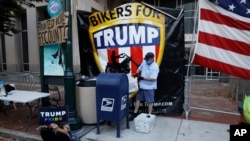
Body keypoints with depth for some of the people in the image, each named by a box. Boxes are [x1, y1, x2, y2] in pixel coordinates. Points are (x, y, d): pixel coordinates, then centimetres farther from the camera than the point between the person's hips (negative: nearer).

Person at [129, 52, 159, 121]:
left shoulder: (155, 67, -19)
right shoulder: (144, 62, 0)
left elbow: (153, 79, -24)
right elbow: (139, 69, 15)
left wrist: (142, 78, -26)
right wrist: (137, 73, -6)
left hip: (149, 87, -6)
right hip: (142, 86, 6)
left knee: (150, 101, 8)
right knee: (138, 99, 14)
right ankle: (134, 113, 27)